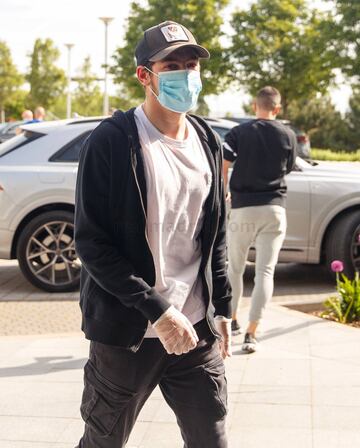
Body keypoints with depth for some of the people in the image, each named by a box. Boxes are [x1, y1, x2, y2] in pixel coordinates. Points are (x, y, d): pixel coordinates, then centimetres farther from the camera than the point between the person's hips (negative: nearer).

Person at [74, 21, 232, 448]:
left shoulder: (206, 142, 6)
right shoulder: (111, 143, -12)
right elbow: (91, 243, -15)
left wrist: (222, 308, 11)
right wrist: (158, 312, -19)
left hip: (197, 329, 5)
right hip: (126, 332, -4)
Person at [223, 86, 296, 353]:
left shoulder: (239, 132, -2)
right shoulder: (288, 135, 3)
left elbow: (222, 166, -14)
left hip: (243, 208, 0)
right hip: (274, 209, 1)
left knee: (235, 268, 17)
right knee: (265, 271, 0)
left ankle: (232, 321, 28)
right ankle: (252, 333, -6)